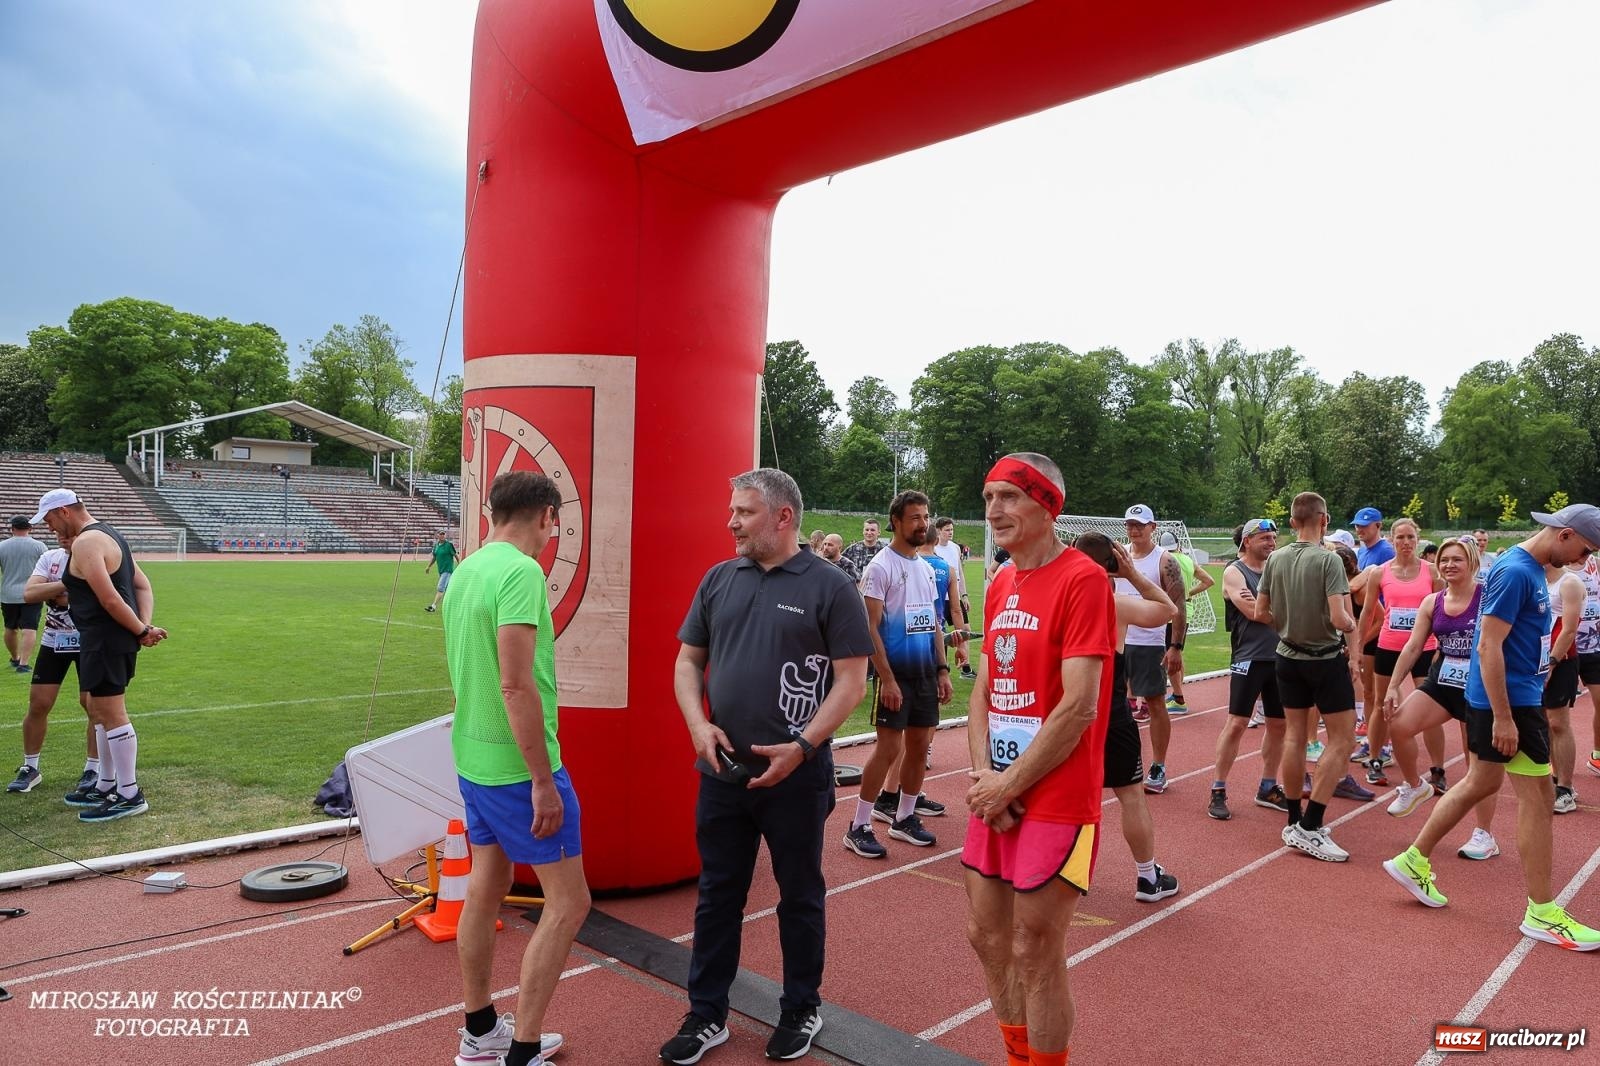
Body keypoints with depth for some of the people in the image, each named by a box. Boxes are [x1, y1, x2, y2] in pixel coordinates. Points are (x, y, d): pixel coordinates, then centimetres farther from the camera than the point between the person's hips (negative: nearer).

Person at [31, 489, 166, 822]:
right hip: (117, 640, 11)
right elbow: (143, 586, 13)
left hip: (104, 641, -11)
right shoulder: (109, 535, 17)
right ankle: (108, 786, 29)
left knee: (112, 716, -5)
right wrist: (145, 625, 0)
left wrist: (141, 631, -13)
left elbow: (110, 599, -22)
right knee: (100, 712, 19)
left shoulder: (85, 543, -15)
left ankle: (130, 795, 2)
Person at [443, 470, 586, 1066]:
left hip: (473, 757, 9)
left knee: (486, 888, 19)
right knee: (568, 902, 1)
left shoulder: (465, 571, 7)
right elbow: (516, 685, -26)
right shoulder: (522, 573, -21)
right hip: (518, 764, -9)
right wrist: (543, 782, -20)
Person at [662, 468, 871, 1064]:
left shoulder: (829, 586, -8)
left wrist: (801, 748, -18)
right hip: (721, 769, 4)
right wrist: (697, 724, -7)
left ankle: (802, 1010, 33)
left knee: (800, 896, 14)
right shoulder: (719, 580, 6)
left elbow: (851, 680, -10)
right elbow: (688, 661, 10)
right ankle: (707, 1015, 30)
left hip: (796, 774, -4)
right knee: (718, 894, 15)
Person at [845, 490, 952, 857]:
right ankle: (859, 827, 4)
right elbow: (870, 627, -15)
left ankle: (904, 818, 26)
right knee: (889, 748, -7)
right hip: (895, 673, -7)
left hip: (926, 672, 7)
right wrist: (887, 679, -19)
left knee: (919, 745, 11)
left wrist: (942, 669, 10)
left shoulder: (927, 568, 12)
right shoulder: (880, 567, -11)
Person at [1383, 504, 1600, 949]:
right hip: (1508, 700, -10)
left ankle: (1414, 860, 26)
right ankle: (1541, 913, 9)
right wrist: (1503, 718, -23)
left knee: (1482, 782, 17)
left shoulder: (1531, 569, 10)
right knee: (1537, 798, -2)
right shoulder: (1514, 571, -19)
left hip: (1517, 695, 10)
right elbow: (1488, 648, -23)